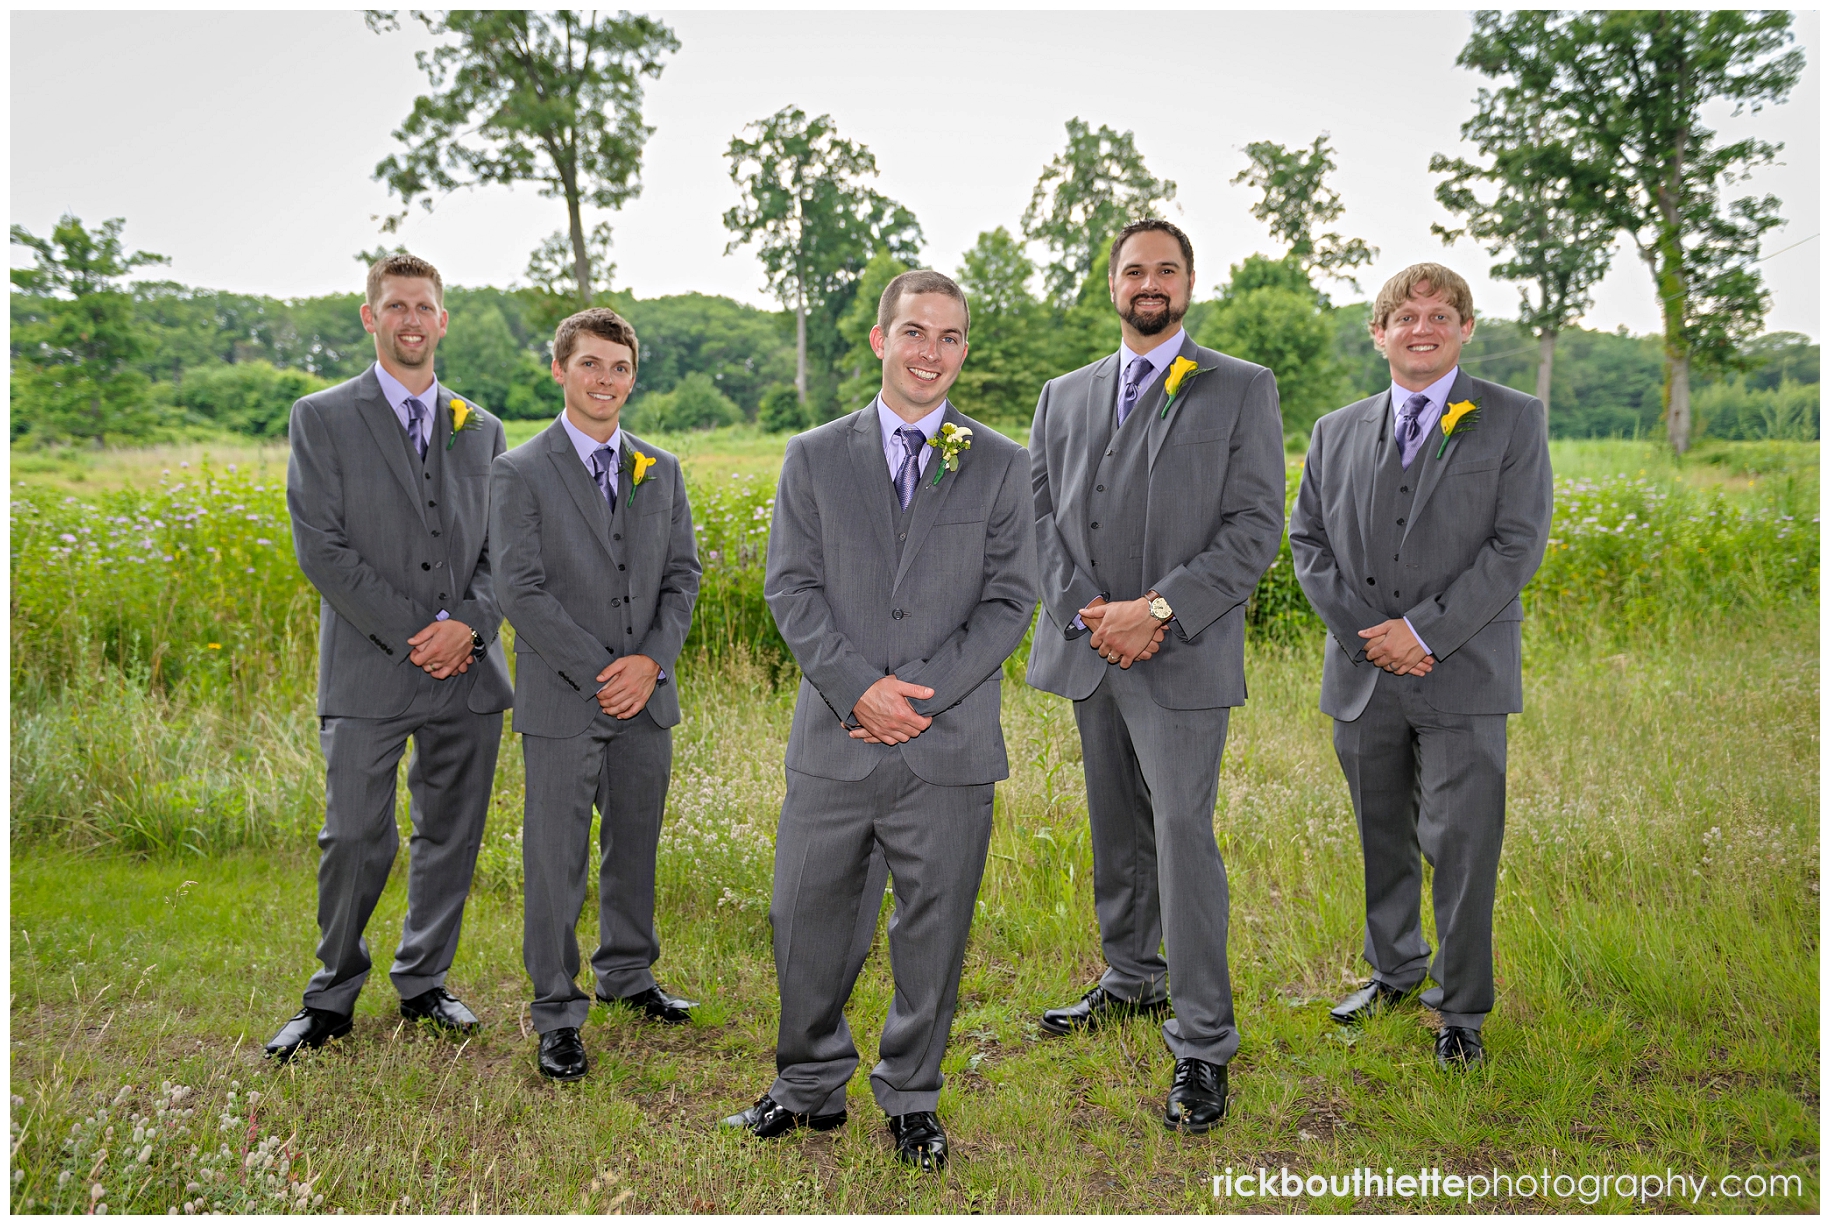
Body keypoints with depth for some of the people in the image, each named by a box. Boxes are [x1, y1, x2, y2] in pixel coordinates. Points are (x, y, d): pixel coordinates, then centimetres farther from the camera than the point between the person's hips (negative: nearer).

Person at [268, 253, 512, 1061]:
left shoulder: (481, 430, 13)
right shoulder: (323, 418, 3)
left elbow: (502, 548, 9)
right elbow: (320, 546, -6)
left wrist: (465, 623, -9)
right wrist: (411, 633, -12)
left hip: (468, 672, 3)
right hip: (369, 675, -3)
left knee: (450, 838, 10)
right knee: (353, 841, 0)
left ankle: (423, 984, 26)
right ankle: (333, 998, 19)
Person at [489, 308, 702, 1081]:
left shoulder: (662, 471, 10)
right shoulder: (521, 472, -4)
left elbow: (682, 574, 7)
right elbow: (520, 590, -11)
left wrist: (651, 660, -8)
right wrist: (597, 672, -16)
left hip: (646, 696, 4)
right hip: (563, 700, -4)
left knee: (634, 844, 15)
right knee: (556, 860, 2)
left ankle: (626, 973, 35)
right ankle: (557, 1016, 15)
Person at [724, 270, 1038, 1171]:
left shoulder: (1000, 465, 6)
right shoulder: (814, 457, 7)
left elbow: (1008, 599, 0)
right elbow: (792, 587, 0)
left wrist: (924, 695, -11)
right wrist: (860, 688, -13)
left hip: (950, 747, 0)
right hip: (836, 739, 1)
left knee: (933, 929, 8)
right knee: (806, 918, 9)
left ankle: (912, 1100, 29)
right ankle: (810, 1087, 31)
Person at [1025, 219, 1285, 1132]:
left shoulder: (1243, 390, 1)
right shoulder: (1065, 396, 14)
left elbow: (1255, 527, -7)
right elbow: (1040, 516, 8)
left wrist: (1159, 610, -16)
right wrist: (1085, 610, -8)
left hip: (1182, 656, -4)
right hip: (1086, 650, 5)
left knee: (1183, 836, -7)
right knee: (1116, 830, 16)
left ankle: (1202, 1045, 3)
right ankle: (1132, 980, 35)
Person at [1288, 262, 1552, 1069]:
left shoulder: (1513, 421, 2)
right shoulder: (1335, 432, 11)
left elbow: (1518, 544, -7)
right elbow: (1308, 541, 7)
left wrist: (1425, 631, -13)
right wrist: (1363, 633, -7)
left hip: (1461, 677, -3)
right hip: (1363, 677, 3)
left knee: (1461, 845, 0)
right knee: (1382, 840, 14)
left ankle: (1461, 1008, 16)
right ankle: (1393, 971, 34)